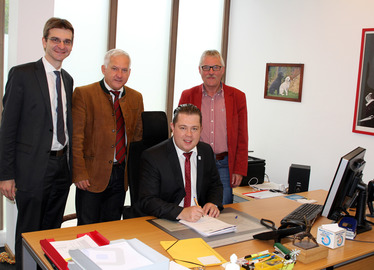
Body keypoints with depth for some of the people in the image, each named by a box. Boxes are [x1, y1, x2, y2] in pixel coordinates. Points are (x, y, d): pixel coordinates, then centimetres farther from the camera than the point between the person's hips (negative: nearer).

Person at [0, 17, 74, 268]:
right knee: (29, 232, 8)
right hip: (33, 167, -5)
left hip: (62, 166, 6)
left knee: (52, 229, 17)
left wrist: (73, 164, 13)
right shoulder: (22, 74, -8)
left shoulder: (67, 79, 11)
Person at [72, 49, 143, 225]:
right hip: (92, 175, -4)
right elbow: (75, 137, -9)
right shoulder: (83, 94, -6)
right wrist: (79, 174, -13)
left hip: (121, 175, 4)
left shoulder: (136, 98, 9)